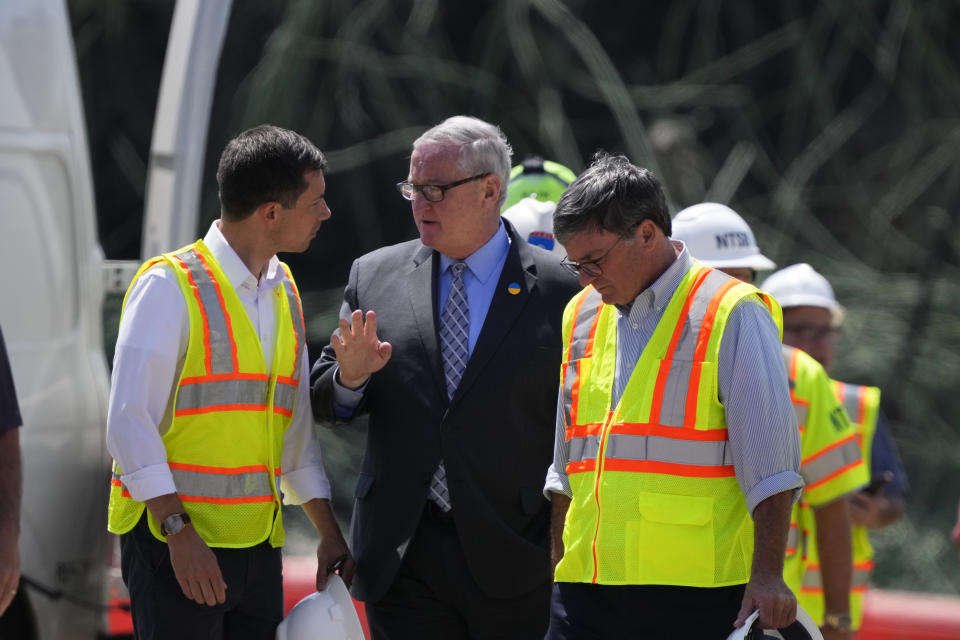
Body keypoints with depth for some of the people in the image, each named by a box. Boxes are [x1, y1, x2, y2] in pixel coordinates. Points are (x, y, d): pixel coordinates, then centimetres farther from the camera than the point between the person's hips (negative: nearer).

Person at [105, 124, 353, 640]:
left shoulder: (283, 293, 15)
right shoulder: (169, 285, -9)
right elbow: (129, 421, -14)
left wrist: (329, 533, 18)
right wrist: (178, 532, -20)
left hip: (258, 545, 7)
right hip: (172, 537, -7)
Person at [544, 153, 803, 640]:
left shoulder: (732, 314, -4)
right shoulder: (581, 316, 16)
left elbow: (770, 463, -8)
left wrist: (766, 575, -16)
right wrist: (553, 564, 21)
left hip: (698, 597, -6)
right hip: (585, 592, 6)